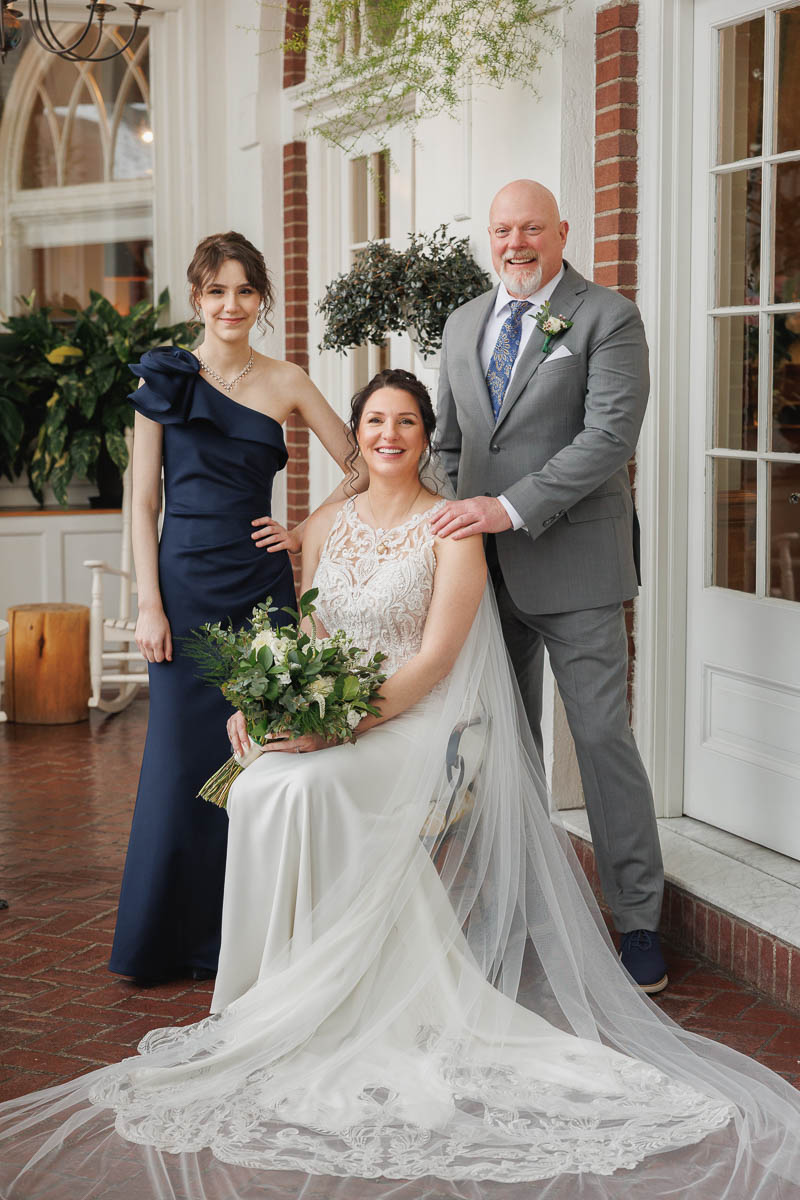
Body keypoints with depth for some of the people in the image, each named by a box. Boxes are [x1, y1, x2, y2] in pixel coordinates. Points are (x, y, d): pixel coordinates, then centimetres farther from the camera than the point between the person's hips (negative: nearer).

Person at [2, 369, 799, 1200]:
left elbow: (434, 660, -12)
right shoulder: (327, 525, 15)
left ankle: (311, 1008, -19)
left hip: (427, 727, -5)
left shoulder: (451, 526, -3)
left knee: (300, 790, -32)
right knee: (259, 790, -27)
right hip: (329, 722, 5)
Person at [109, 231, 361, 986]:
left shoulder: (285, 382, 6)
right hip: (187, 585, -1)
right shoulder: (164, 379, 3)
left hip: (262, 583, 1)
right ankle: (174, 935, 14)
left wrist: (306, 530, 0)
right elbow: (143, 500, 1)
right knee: (184, 753, 1)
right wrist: (149, 604, -5)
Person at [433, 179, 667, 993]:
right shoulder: (463, 325, 14)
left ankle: (639, 922, 7)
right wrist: (454, 525, 7)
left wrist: (510, 508, -22)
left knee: (603, 737, -4)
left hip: (572, 567, -5)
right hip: (486, 566, 6)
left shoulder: (608, 319, -6)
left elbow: (609, 437, -17)